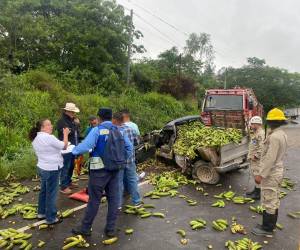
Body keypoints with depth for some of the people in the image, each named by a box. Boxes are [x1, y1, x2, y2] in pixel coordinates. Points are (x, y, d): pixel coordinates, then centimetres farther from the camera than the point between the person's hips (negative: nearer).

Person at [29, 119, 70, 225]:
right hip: (52, 169, -9)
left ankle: (41, 212, 35)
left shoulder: (36, 138, 7)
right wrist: (65, 134, -3)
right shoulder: (49, 137, -22)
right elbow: (64, 146, -15)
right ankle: (50, 218, 12)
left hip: (42, 168, 9)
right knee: (51, 193, 1)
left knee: (44, 191, 21)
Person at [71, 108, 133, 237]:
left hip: (100, 170, -5)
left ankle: (85, 228, 22)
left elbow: (85, 146, -23)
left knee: (94, 200, 6)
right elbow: (129, 147, 7)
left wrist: (73, 150, -6)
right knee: (113, 199, 11)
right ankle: (110, 229, 21)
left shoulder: (97, 130, -11)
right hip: (115, 169, 5)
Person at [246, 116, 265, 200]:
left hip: (257, 159, -10)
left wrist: (256, 156, -21)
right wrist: (250, 155, 16)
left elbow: (262, 147, -27)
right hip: (253, 159, 10)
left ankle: (257, 194, 8)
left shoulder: (261, 134, -19)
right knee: (255, 175, 19)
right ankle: (255, 190, 31)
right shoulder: (255, 133, 15)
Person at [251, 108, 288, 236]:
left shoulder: (274, 136, -24)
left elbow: (270, 158, -27)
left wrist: (261, 175, -23)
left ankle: (267, 228, 16)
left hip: (270, 173, -10)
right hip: (278, 171, 10)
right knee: (274, 200, 19)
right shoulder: (282, 134, 7)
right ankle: (271, 225, 33)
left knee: (269, 202, 3)